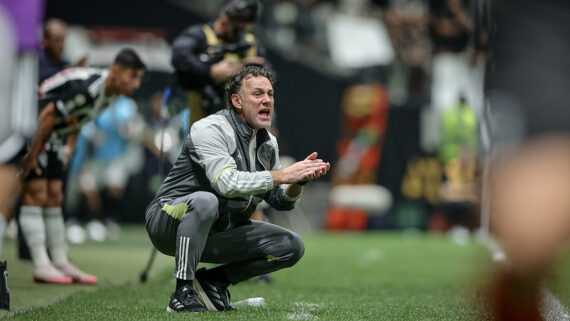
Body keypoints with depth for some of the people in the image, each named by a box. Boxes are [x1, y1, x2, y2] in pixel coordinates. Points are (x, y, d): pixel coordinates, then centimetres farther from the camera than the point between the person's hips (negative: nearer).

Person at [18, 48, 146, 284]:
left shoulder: (111, 92, 1)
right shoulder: (87, 88, -30)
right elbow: (48, 115, -28)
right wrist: (32, 154, -23)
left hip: (53, 138, 10)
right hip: (32, 130, -10)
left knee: (54, 198, 10)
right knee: (36, 196, -11)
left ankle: (61, 264, 13)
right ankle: (41, 266, -13)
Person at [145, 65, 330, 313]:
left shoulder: (268, 143, 6)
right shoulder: (209, 129, -18)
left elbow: (280, 201, 7)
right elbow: (228, 183, -33)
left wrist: (299, 180, -14)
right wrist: (284, 175, -31)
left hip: (216, 233, 7)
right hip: (169, 222, -7)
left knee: (292, 246, -6)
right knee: (205, 201, -40)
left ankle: (213, 281, 4)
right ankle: (183, 292, -28)